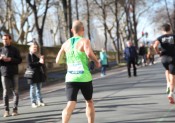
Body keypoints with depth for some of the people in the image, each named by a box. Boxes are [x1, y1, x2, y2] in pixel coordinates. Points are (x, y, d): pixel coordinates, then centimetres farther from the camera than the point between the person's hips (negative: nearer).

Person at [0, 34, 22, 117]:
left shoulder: (15, 49, 4)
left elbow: (19, 60, -1)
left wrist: (10, 59, -15)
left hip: (14, 73, 0)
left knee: (15, 91, -1)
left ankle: (15, 109, 6)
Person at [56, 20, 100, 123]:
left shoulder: (66, 43, 9)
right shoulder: (84, 41, -6)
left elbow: (57, 60, 15)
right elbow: (89, 53, -26)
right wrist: (97, 61, -8)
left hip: (70, 78, 3)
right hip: (84, 78, -3)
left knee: (70, 105, -6)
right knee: (89, 102, 20)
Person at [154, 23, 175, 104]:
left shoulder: (160, 38, 5)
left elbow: (155, 46, -14)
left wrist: (158, 52, 3)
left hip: (164, 58, 2)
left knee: (167, 70, 33)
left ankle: (168, 84, 14)